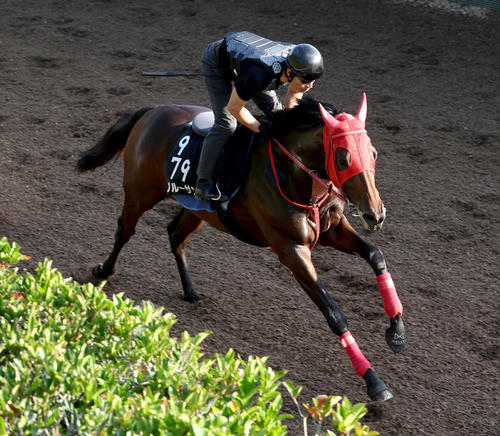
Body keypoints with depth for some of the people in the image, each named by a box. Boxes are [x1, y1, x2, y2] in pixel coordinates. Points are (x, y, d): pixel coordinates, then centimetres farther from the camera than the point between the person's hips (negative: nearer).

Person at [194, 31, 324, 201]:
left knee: (275, 110, 7)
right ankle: (203, 183, -9)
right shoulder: (259, 75, -46)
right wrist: (260, 128, -24)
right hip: (216, 63, -7)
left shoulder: (299, 63, -26)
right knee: (226, 124, -16)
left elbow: (293, 96, -5)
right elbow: (234, 108, -30)